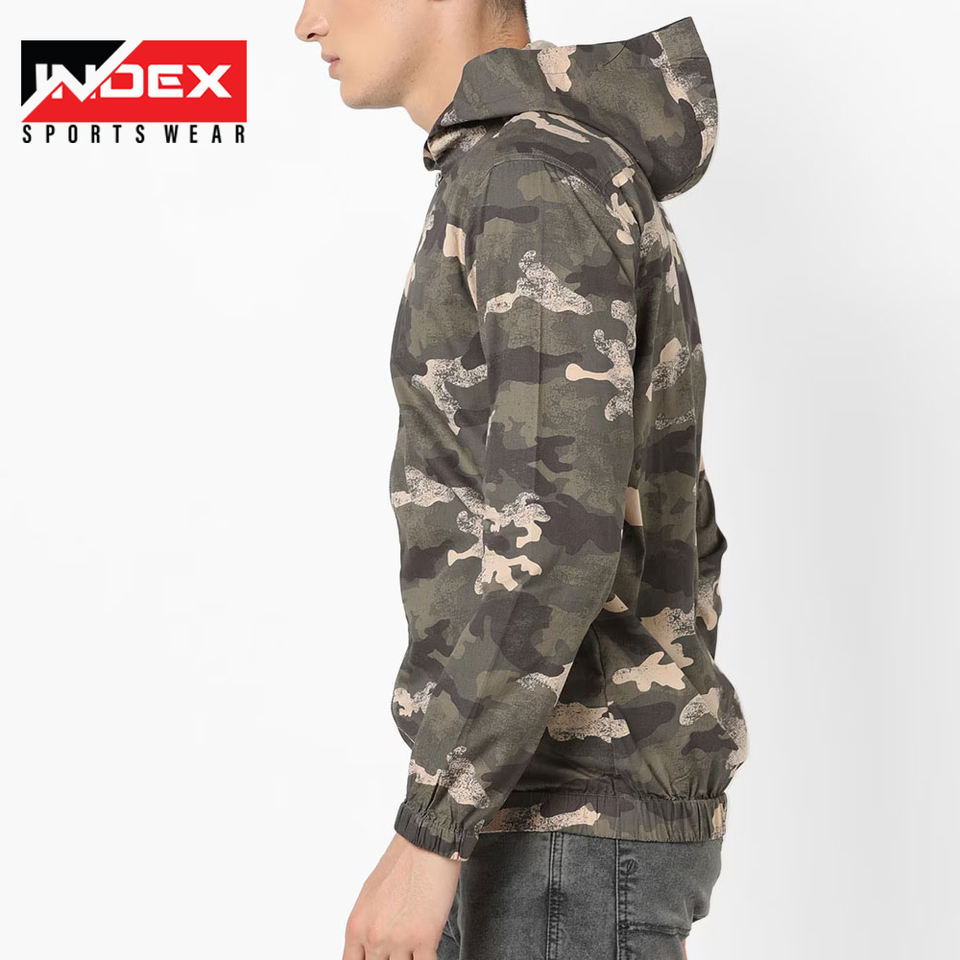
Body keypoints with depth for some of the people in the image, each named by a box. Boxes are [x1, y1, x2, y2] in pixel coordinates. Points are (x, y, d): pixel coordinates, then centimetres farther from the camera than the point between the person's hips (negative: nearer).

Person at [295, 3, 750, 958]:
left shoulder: (543, 184, -16)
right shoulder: (580, 204, 17)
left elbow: (564, 530, -26)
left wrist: (424, 839, -23)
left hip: (580, 822, -10)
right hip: (584, 811, 10)